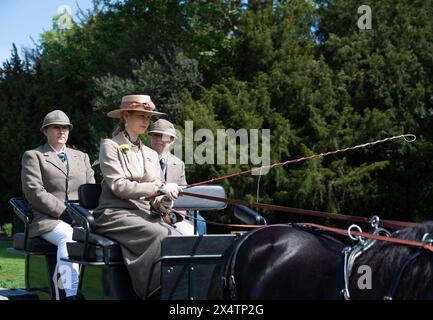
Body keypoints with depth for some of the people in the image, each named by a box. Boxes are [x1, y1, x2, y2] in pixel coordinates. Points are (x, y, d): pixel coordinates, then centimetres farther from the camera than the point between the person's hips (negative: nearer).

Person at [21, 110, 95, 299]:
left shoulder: (81, 157, 26)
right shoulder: (33, 156, 11)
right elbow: (34, 191, -4)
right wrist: (64, 212, -13)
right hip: (48, 220, -4)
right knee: (68, 236, -38)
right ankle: (72, 293, -43)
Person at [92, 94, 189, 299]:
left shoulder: (151, 154, 23)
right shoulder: (110, 146, 4)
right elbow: (118, 186, -11)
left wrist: (161, 203, -7)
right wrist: (159, 187, -16)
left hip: (146, 214, 5)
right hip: (116, 214, -5)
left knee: (177, 236, -26)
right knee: (159, 234, -32)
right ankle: (156, 291, -30)